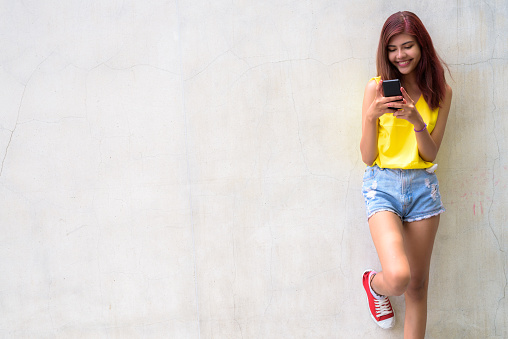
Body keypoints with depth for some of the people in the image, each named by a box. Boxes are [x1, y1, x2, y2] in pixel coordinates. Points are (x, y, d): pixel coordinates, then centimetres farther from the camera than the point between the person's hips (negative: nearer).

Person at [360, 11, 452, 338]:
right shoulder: (378, 87, -3)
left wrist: (417, 121, -17)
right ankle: (374, 283, 16)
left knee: (418, 283, 6)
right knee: (397, 276, -20)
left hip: (423, 186, 3)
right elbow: (368, 157, -5)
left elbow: (430, 155, 0)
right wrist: (371, 115, -20)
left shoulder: (441, 91, 4)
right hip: (383, 185, -3)